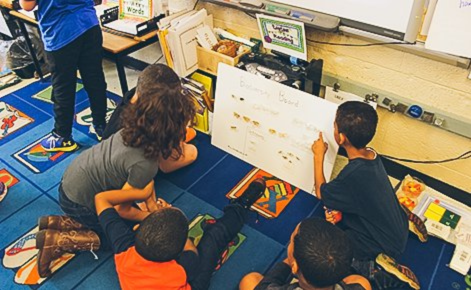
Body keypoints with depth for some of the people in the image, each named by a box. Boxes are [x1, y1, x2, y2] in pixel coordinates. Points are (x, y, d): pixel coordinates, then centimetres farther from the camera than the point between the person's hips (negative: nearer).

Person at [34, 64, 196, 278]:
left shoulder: (138, 128, -14)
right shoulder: (144, 164, -37)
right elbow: (121, 209, -23)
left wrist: (153, 206, -2)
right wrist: (150, 218, -6)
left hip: (72, 177, 7)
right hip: (78, 201, -7)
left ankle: (56, 223, 18)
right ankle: (55, 240, 6)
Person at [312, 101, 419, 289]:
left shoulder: (354, 174, -35)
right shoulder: (372, 156, -10)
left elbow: (321, 193, -14)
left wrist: (319, 156, -7)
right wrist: (338, 209, -11)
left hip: (382, 245, -8)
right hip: (397, 232, 8)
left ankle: (372, 270, 0)